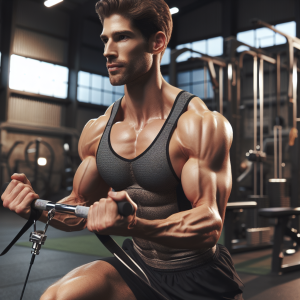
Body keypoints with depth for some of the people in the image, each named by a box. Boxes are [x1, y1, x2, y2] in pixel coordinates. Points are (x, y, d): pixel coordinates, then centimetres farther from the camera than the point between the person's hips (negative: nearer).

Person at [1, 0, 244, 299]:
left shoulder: (201, 124, -17)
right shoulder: (96, 131, -2)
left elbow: (210, 224, -23)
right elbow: (81, 207, 9)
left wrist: (134, 224, -38)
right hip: (137, 264, 3)